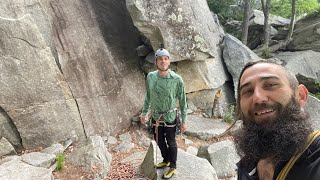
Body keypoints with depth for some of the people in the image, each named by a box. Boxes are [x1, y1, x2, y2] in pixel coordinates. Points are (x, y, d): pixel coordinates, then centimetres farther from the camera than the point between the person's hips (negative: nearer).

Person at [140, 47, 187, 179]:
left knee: (171, 143, 14)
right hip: (155, 117, 4)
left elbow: (182, 101, -8)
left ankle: (173, 167, 35)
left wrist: (184, 121, -6)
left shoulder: (177, 79, -17)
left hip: (169, 118, -4)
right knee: (159, 142, 22)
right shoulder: (150, 77, -7)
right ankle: (166, 160, 48)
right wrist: (144, 113, 12)